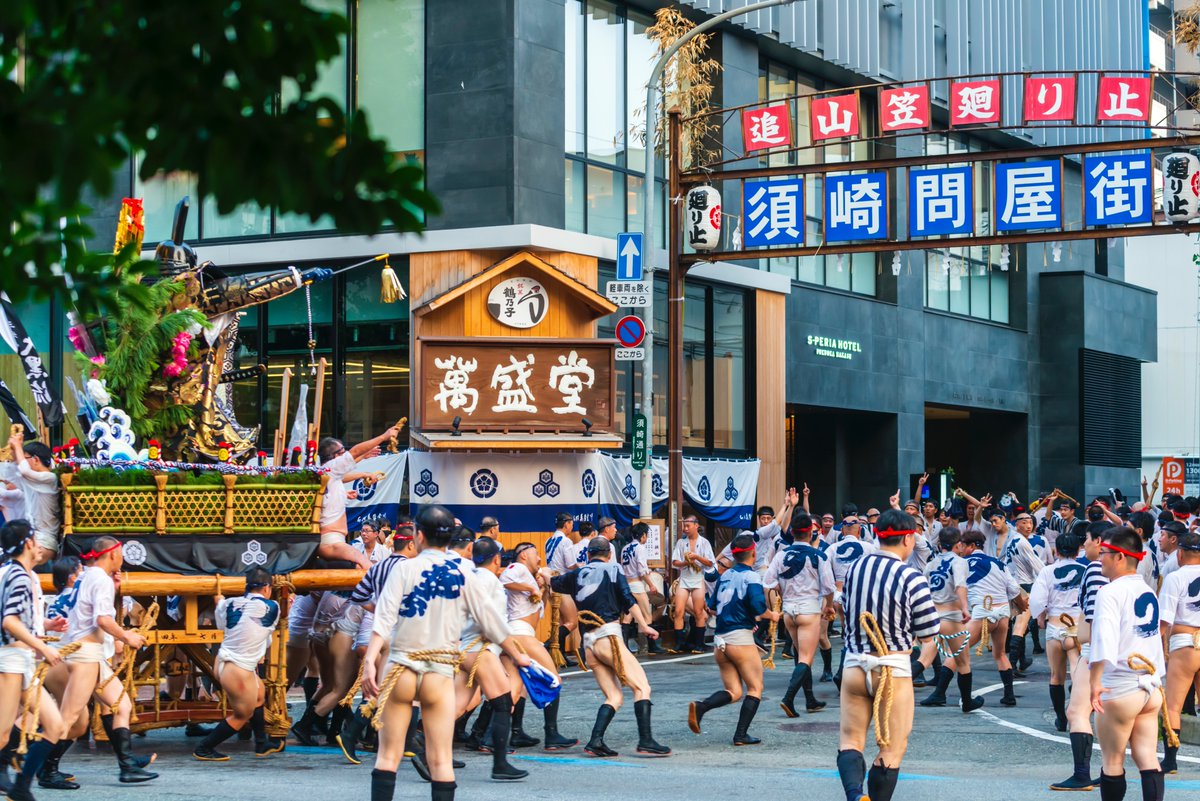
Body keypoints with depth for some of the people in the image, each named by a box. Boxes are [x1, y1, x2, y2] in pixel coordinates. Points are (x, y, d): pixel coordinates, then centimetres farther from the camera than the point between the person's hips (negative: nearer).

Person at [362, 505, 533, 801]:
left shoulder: (404, 569, -3)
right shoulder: (464, 577, 3)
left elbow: (384, 618, -12)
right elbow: (492, 621, 9)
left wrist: (369, 661, -19)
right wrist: (517, 656, 23)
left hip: (400, 668, -1)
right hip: (440, 674, 1)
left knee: (388, 756, 5)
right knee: (441, 760, 3)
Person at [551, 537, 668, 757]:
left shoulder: (576, 576, 18)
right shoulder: (613, 569, 6)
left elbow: (552, 582, 35)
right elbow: (628, 599, -6)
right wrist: (644, 625, -6)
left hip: (588, 643, 6)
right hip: (608, 636, -6)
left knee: (614, 697, 10)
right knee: (642, 687, -6)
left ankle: (596, 741, -6)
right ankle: (646, 741, -18)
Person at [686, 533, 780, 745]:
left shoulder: (725, 575, 12)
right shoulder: (751, 576, -9)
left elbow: (712, 606, 18)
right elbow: (758, 608, -20)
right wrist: (772, 615, 1)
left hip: (720, 640, 7)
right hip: (740, 638, -7)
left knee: (733, 692, 11)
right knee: (755, 688, 7)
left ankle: (700, 706, -15)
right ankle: (741, 735, -3)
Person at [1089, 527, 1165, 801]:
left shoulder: (1110, 592, -12)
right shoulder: (1149, 592, 14)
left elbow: (1105, 636, -26)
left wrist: (1096, 680, -32)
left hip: (1120, 690, -7)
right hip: (1151, 687, 7)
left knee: (1113, 762, 4)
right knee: (1148, 759, 5)